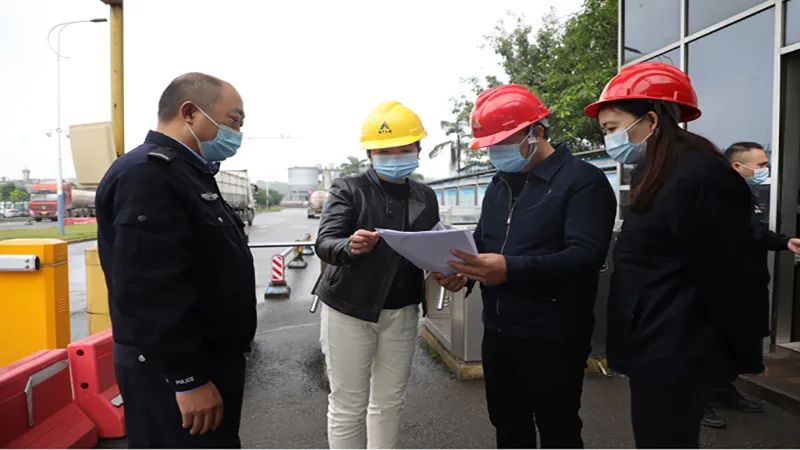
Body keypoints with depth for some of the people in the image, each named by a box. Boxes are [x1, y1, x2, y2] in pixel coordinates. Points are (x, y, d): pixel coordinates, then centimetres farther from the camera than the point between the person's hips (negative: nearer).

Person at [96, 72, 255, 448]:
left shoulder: (185, 173, 13)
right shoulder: (147, 174, -20)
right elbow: (152, 292, -28)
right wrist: (189, 379, -22)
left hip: (205, 360, 10)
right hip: (173, 373, -10)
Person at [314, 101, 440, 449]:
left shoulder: (425, 196, 7)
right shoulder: (348, 189, -7)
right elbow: (323, 244, -15)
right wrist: (350, 246, -37)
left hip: (402, 311, 5)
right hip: (349, 309, -4)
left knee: (389, 401, 16)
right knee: (347, 405, 7)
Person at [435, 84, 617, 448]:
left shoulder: (583, 180, -12)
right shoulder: (499, 184, 13)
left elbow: (586, 255, -24)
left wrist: (511, 269, -36)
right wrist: (462, 269, -6)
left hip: (552, 336, -7)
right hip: (498, 331, 7)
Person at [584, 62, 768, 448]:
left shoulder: (701, 177, -19)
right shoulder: (657, 177, 13)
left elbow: (730, 277, -17)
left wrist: (744, 354, -8)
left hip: (674, 355, -9)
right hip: (656, 348, 10)